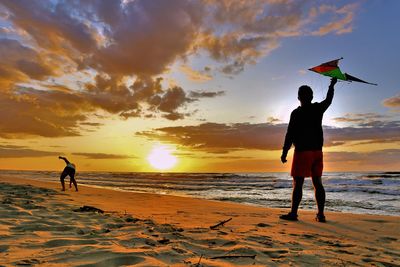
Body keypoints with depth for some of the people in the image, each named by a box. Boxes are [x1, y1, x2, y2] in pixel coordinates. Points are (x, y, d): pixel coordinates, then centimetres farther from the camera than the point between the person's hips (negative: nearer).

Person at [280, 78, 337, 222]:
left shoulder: (296, 113, -8)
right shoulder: (318, 109, 7)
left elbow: (290, 134, -10)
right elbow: (328, 100, 29)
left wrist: (284, 152, -6)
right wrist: (332, 85, 44)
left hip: (302, 151, -5)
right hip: (317, 151, 6)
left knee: (298, 183, -4)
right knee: (317, 182, 7)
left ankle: (293, 213, -3)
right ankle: (321, 214, 9)